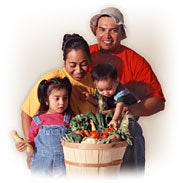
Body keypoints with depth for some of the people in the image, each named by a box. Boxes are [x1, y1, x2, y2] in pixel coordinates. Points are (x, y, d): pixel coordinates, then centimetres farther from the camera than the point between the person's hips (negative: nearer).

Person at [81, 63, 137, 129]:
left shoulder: (121, 92, -35)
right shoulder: (100, 91, -14)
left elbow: (119, 106, -48)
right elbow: (97, 102, 4)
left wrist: (114, 120, -62)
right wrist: (90, 97, -16)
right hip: (112, 111, 7)